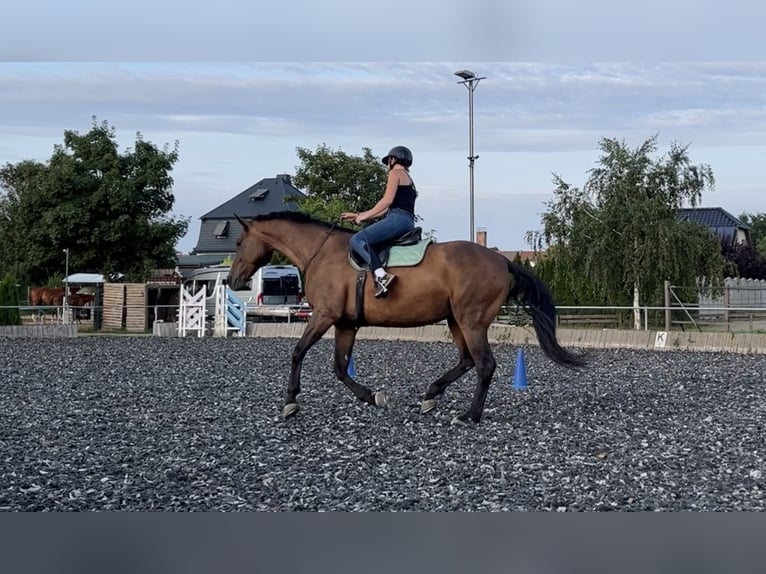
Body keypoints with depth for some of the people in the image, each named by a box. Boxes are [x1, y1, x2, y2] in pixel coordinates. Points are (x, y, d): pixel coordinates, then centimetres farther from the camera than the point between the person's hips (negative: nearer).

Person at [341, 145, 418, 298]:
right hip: (408, 223, 10)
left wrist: (364, 216, -2)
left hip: (397, 219, -10)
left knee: (357, 240, -18)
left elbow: (387, 200, -10)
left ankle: (381, 275, -37)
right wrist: (357, 216, 29)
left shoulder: (396, 173, 4)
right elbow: (386, 209, 29)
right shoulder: (408, 180, 32)